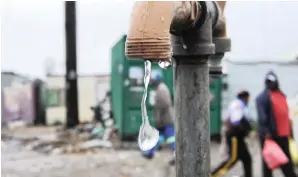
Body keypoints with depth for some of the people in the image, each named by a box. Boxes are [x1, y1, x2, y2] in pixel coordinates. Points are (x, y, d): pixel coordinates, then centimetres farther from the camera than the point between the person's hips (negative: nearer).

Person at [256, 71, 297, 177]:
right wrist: (266, 132, -24)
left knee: (287, 162, 13)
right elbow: (262, 116, -17)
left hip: (283, 134, 7)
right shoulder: (262, 97, -8)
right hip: (270, 134, -7)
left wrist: (289, 131, 17)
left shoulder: (282, 95, 16)